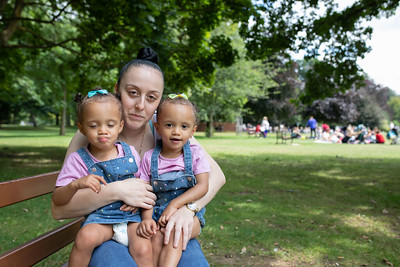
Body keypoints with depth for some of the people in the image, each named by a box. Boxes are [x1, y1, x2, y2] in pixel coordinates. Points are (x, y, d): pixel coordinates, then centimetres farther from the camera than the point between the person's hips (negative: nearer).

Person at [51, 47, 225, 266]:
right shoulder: (89, 138, -8)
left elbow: (216, 175, -6)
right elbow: (59, 208, -12)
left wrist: (188, 208, -25)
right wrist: (116, 191, -26)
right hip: (109, 234, -1)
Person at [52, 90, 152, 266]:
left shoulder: (130, 153, 3)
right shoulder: (78, 160, -3)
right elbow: (57, 199, -7)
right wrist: (76, 184, -26)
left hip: (130, 215, 1)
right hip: (98, 217, 0)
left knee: (143, 249, -25)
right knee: (85, 237, -32)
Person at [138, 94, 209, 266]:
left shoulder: (195, 154, -1)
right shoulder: (150, 158, 1)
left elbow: (202, 186, -9)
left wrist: (175, 204, -19)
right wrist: (147, 218, -19)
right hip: (158, 214, 1)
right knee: (155, 238, -27)